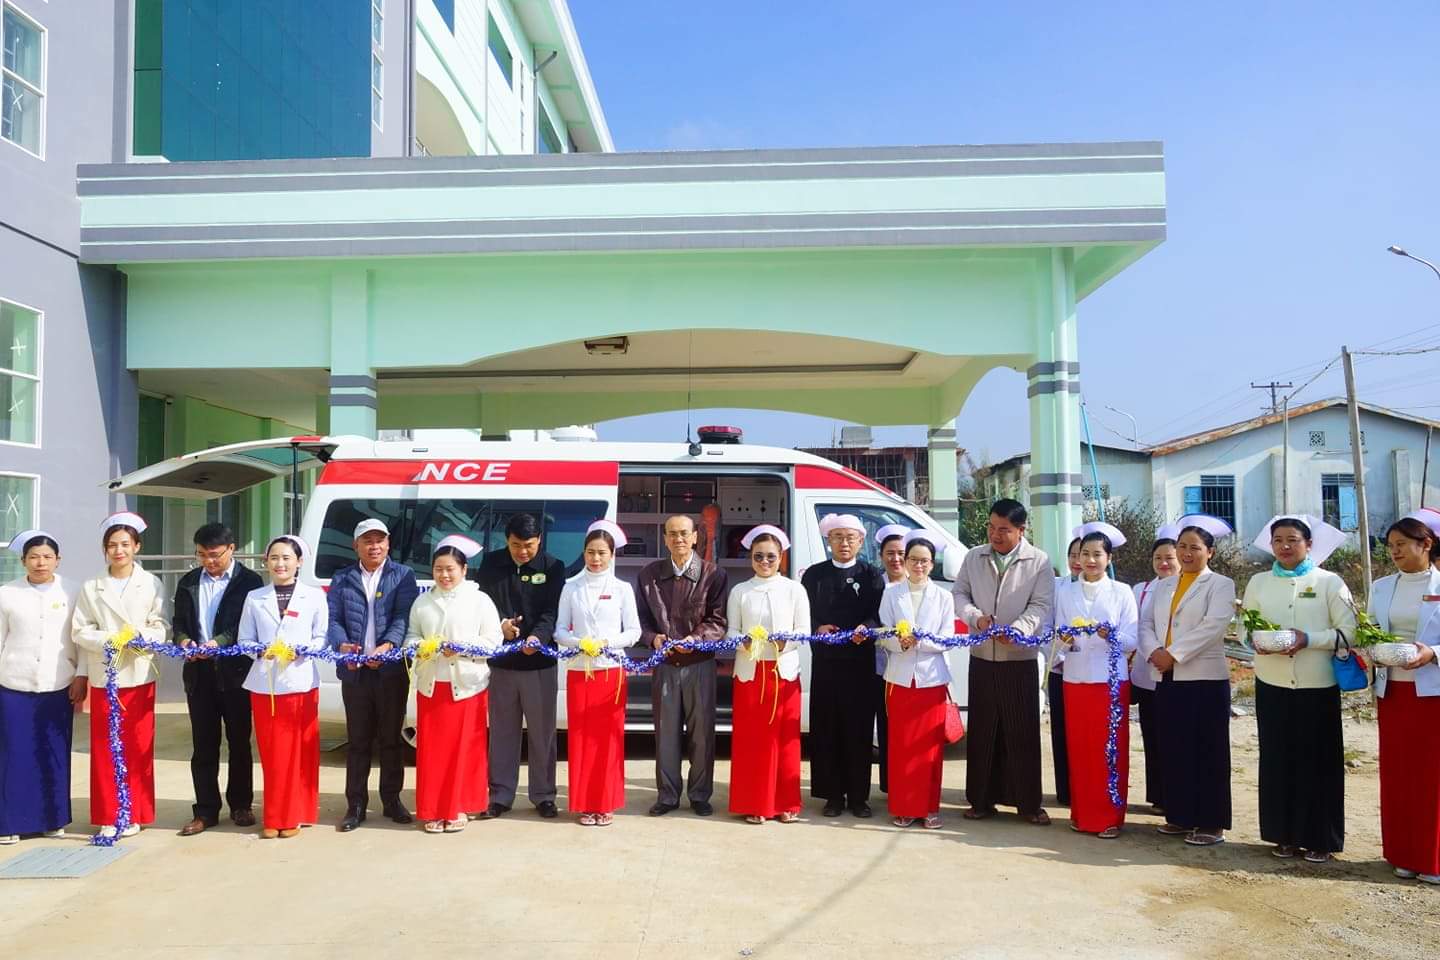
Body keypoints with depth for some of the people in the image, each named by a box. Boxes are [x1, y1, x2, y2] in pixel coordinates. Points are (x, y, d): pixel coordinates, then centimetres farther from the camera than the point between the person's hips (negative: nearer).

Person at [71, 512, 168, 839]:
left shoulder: (151, 584, 1)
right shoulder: (91, 587, 5)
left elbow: (161, 627, 0)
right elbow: (80, 630, 2)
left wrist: (142, 639, -20)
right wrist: (107, 640, -16)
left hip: (140, 675, -1)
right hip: (104, 675, 1)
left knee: (138, 747, 5)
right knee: (105, 748, 4)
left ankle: (134, 814, 16)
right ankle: (108, 816, 14)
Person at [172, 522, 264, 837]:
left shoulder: (249, 581, -4)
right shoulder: (188, 582, 11)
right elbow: (178, 621, 12)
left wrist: (219, 642, -24)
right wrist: (183, 640, -9)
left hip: (234, 672, -3)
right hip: (199, 672, 4)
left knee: (239, 741, 8)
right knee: (203, 745, 7)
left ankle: (241, 805, 19)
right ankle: (206, 811, 15)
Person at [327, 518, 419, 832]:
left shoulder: (403, 576, 4)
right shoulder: (341, 579, 10)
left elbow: (404, 616, -7)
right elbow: (333, 619, 3)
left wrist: (386, 646, -24)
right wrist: (342, 645, -17)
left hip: (392, 670, -1)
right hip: (354, 671, 1)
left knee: (391, 738, 8)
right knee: (358, 740, 7)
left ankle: (391, 800, 20)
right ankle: (356, 805, 15)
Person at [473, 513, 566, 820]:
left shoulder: (553, 568, -2)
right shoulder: (490, 564, 4)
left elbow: (552, 612, -10)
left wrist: (538, 636, -28)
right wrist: (499, 624, -12)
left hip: (540, 663, -2)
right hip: (500, 661, 2)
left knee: (542, 732, 6)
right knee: (502, 732, 9)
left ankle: (543, 795, 18)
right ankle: (500, 795, 20)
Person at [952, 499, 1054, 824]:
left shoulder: (1039, 561, -3)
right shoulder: (974, 557, 7)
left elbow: (1040, 605, -7)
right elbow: (960, 593, 9)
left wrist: (1016, 630, -23)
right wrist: (975, 616, -11)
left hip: (1020, 658, -3)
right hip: (981, 656, 3)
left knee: (1023, 732, 2)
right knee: (982, 730, 8)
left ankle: (1028, 802, 14)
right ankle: (982, 799, 18)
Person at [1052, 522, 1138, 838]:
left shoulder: (1122, 592, 1)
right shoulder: (1065, 591, 6)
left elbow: (1132, 641, -3)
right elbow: (1058, 635, 6)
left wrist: (1111, 636, -22)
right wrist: (1064, 640, -16)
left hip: (1112, 679, -2)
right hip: (1075, 679, 2)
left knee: (1112, 750, 1)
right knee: (1079, 749, 5)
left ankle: (1110, 817, 10)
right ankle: (1082, 814, 16)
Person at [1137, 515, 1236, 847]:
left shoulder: (1221, 584, 0)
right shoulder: (1163, 586, 17)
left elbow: (1213, 626, -15)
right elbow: (1147, 624, 11)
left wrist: (1174, 654, -18)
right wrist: (1153, 651, -10)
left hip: (1205, 678, -5)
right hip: (1166, 679, 6)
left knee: (1207, 752, 0)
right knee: (1172, 750, 9)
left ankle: (1211, 823, 7)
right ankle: (1180, 816, 19)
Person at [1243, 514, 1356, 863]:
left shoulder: (1329, 582, -1)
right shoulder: (1258, 582, 8)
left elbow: (1349, 631, -6)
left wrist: (1309, 639, -19)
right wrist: (1257, 642, -11)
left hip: (1318, 687, -2)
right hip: (1272, 686, 3)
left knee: (1318, 761, 3)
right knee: (1277, 759, 7)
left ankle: (1320, 838, 15)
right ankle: (1284, 834, 18)